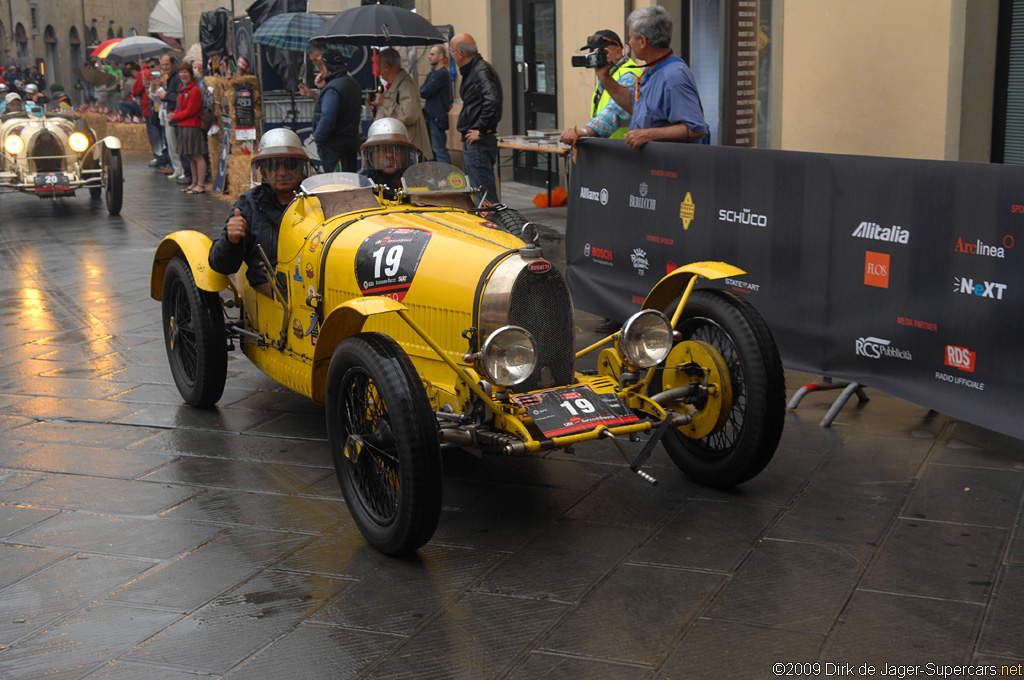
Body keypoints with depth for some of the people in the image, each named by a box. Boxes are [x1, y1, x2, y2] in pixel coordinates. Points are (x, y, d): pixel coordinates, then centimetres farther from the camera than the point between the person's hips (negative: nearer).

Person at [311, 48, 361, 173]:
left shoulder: (332, 89, -20)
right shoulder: (353, 83, 11)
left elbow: (327, 119, -26)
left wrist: (317, 138, -11)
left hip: (333, 145, -10)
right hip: (352, 142, 10)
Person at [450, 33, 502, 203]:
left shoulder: (481, 71, -15)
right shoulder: (473, 70, 18)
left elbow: (492, 101, -31)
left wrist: (480, 130, -22)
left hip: (478, 144, -11)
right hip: (474, 143, 11)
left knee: (485, 197, -9)